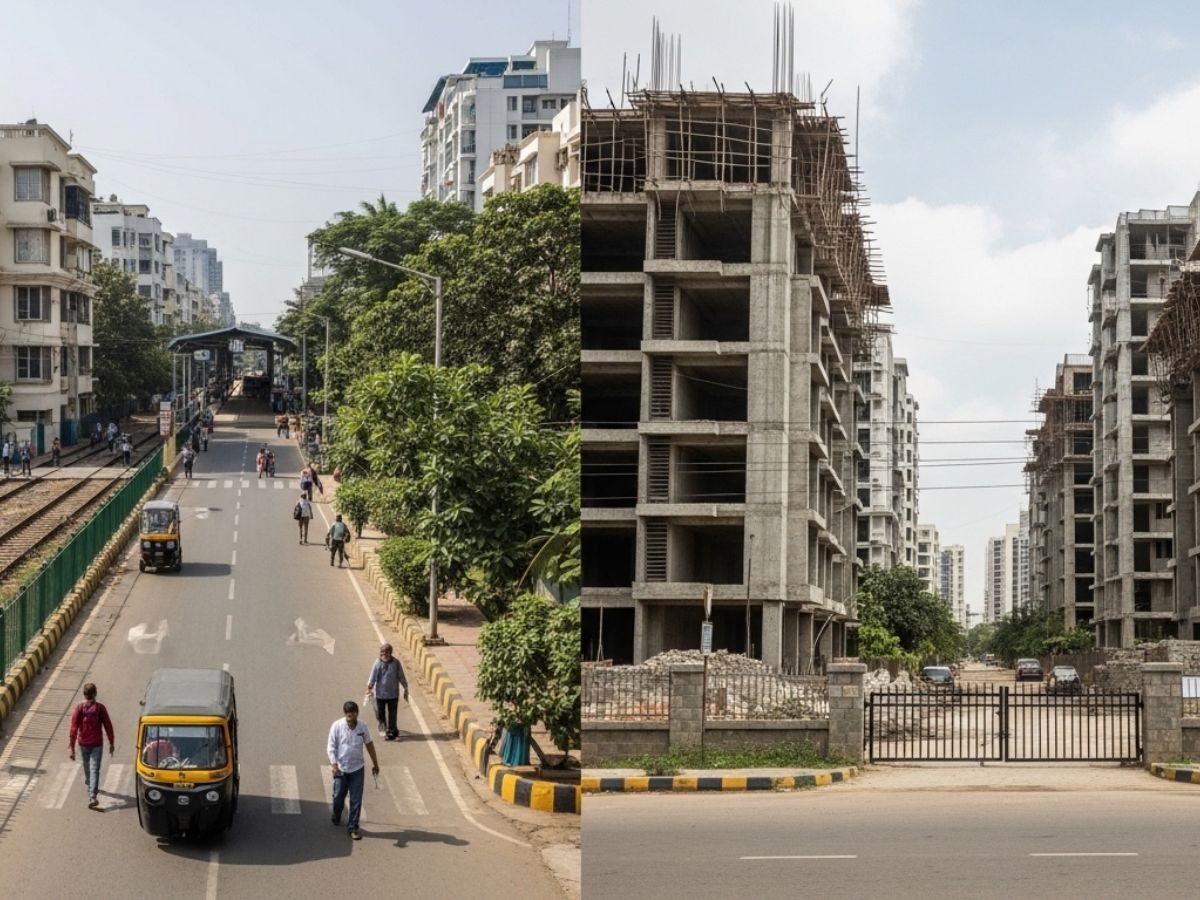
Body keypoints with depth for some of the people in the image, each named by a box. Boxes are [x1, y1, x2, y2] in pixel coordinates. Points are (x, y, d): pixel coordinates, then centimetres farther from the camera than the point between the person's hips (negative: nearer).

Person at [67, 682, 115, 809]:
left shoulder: (79, 708, -8)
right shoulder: (99, 707, -9)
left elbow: (74, 728, -11)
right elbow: (108, 726, -5)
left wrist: (71, 747, -8)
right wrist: (111, 743, 6)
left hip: (83, 743, 2)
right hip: (97, 744, -2)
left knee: (87, 766, 26)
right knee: (94, 770, -5)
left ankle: (89, 785, 52)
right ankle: (92, 797, -16)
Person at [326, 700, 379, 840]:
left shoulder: (363, 726, -4)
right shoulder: (337, 726, -11)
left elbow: (369, 744, 9)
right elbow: (331, 746, -9)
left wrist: (375, 763, 16)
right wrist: (333, 764, -22)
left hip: (357, 768, 1)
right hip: (341, 769, -1)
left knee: (356, 800, 0)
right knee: (338, 797, 9)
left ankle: (353, 827, 9)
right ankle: (336, 816, 41)